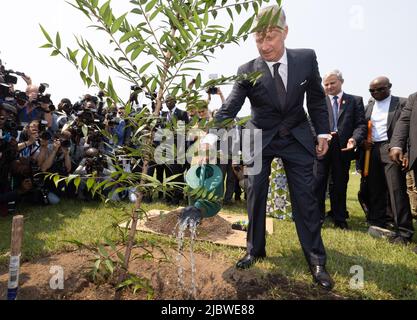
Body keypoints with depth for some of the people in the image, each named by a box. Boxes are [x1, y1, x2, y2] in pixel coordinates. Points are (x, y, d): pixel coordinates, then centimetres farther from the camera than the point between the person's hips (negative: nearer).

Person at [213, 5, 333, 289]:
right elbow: (229, 108, -22)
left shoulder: (307, 58, -9)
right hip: (260, 139, 0)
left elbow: (317, 98, 2)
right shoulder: (247, 71, -14)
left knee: (306, 198, 0)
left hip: (298, 138, 1)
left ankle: (317, 261, 14)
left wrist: (323, 132, 0)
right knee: (255, 195, 2)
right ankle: (255, 250, 21)